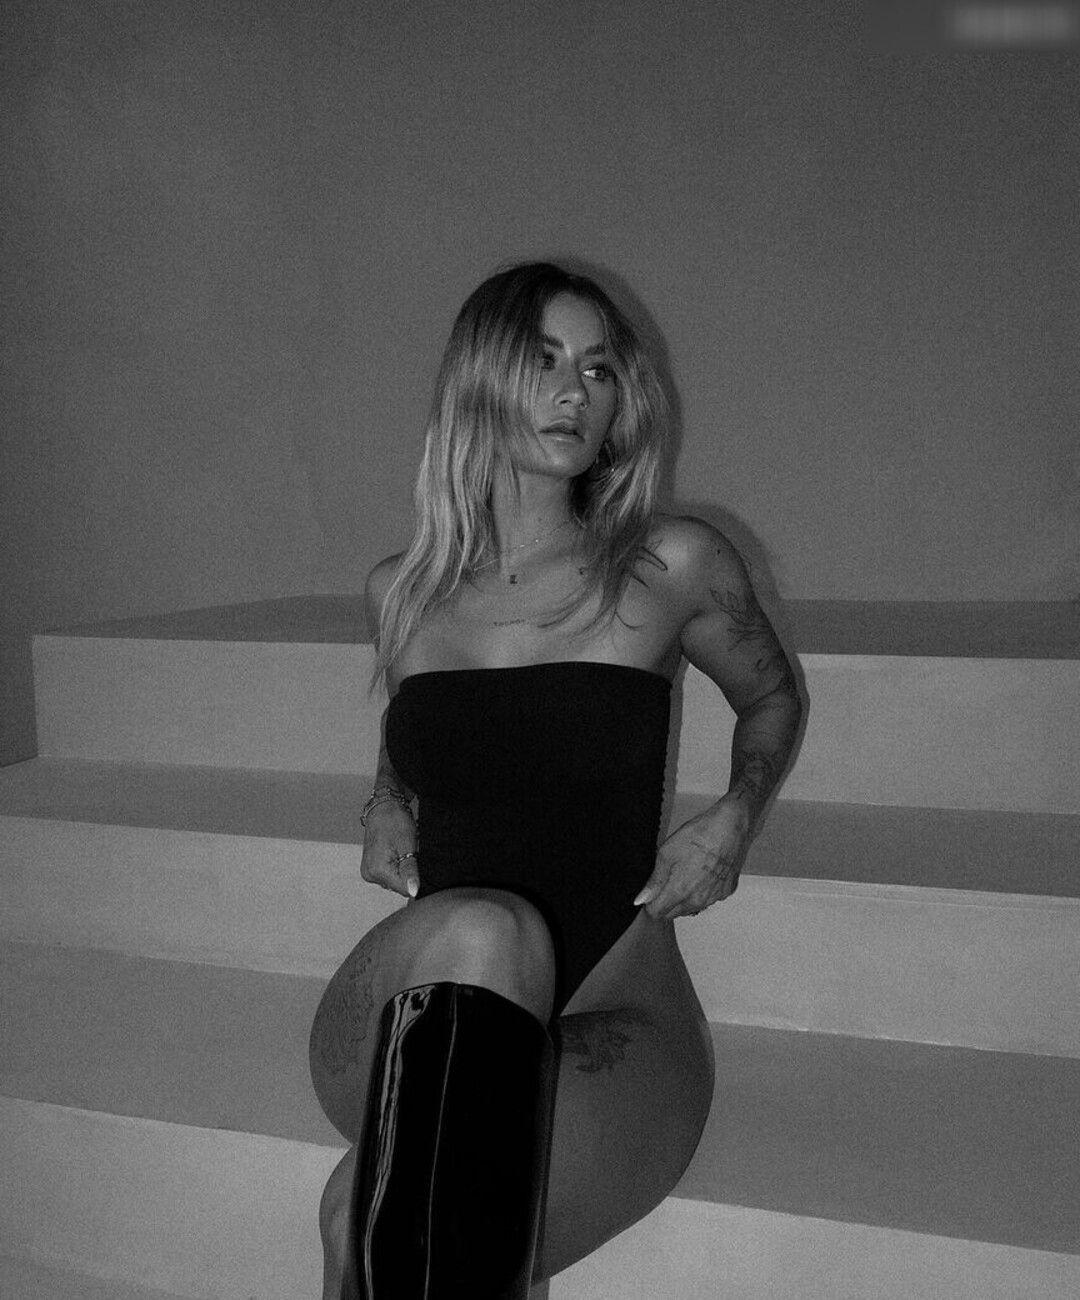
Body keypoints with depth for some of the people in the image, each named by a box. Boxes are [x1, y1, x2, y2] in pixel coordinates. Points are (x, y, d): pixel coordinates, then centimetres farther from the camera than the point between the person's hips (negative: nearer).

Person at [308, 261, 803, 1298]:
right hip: (409, 1023, 3)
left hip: (612, 1017, -3)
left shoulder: (673, 569, 1)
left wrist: (734, 817, 2)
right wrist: (386, 802, 9)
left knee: (376, 1213, -34)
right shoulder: (397, 591, 9)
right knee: (484, 933, -36)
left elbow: (770, 695, 20)